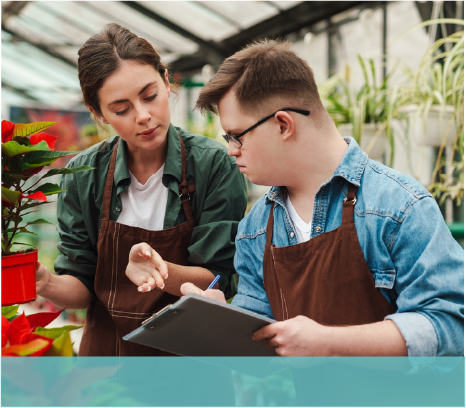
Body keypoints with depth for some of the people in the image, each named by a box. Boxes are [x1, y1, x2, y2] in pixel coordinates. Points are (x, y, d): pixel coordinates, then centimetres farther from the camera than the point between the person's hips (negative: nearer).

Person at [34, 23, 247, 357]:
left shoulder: (214, 164, -17)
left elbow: (219, 280, -16)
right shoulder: (84, 175, -9)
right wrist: (48, 284, -25)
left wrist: (159, 271, -33)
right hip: (107, 345, 2)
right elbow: (83, 288, -5)